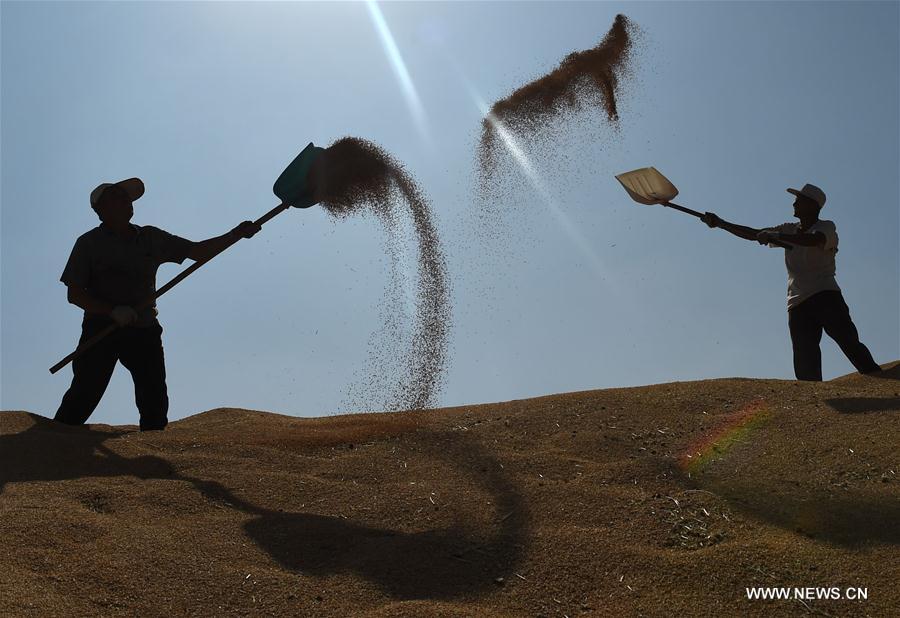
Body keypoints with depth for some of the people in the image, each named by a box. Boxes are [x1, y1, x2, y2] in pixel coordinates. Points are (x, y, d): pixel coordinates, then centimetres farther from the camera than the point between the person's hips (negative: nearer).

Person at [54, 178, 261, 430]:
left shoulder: (150, 238, 12)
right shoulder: (89, 243, 2)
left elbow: (198, 251, 9)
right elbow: (74, 294, -3)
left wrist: (237, 234, -3)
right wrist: (112, 311, -19)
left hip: (144, 331, 4)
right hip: (101, 330, -3)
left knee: (155, 401, 0)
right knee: (84, 395, -8)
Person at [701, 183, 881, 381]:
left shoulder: (826, 228, 1)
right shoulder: (789, 230, 19)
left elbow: (812, 240, -23)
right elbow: (753, 234, 17)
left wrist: (774, 235, -24)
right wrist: (720, 223, 10)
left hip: (825, 297, -5)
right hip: (798, 303, 5)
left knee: (850, 343, -18)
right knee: (805, 366, -4)